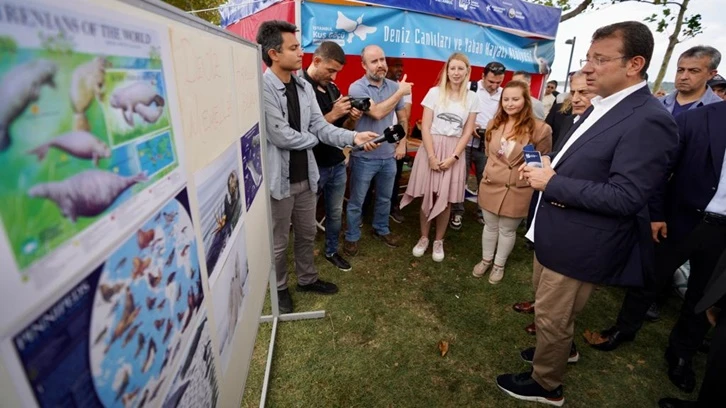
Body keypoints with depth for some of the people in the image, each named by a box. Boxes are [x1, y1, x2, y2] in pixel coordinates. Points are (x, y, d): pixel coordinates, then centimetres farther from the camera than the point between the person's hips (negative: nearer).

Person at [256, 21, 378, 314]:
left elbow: (320, 126, 1)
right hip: (278, 179, -6)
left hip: (305, 175, 7)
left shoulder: (305, 87, 4)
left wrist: (353, 137, -15)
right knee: (278, 241, 12)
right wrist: (312, 139, -5)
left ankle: (307, 279, 43)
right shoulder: (262, 89, -19)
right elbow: (280, 136, -23)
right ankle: (279, 288, 36)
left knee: (307, 234, 21)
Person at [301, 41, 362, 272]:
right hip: (313, 166, -7)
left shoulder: (333, 89, 8)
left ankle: (332, 251, 37)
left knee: (335, 212, 18)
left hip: (337, 164, 7)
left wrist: (352, 119, -7)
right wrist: (332, 115, -22)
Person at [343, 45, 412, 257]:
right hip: (364, 157, -4)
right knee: (356, 201, 9)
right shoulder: (357, 88, -13)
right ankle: (352, 237, 28)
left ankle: (381, 229, 42)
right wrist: (400, 93, -17)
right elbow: (377, 113, -26)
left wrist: (402, 144, 6)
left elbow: (402, 117, 11)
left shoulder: (394, 86, 2)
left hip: (389, 156, 5)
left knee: (384, 198, 20)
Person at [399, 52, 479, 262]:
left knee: (446, 200, 5)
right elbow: (425, 127, -4)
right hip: (431, 148, -1)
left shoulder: (472, 98, 6)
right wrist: (431, 156, -12)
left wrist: (453, 157, -8)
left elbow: (467, 132, 4)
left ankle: (438, 241, 21)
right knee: (427, 197, 3)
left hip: (454, 152, 1)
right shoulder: (435, 92, 0)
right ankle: (423, 238, 21)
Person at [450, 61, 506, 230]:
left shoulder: (504, 95, 4)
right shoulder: (469, 88, -5)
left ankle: (483, 212, 29)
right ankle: (457, 212, 19)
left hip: (489, 145, 3)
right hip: (466, 142, -3)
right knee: (460, 179, 4)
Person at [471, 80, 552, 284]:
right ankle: (486, 260, 39)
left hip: (518, 190, -3)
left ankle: (499, 265, 34)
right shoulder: (494, 124, 1)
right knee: (490, 226, 18)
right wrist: (491, 171, 10)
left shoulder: (540, 129, -14)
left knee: (507, 230, 14)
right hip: (491, 185, 4)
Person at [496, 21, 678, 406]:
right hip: (554, 233, 9)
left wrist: (552, 183, -23)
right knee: (549, 308, 28)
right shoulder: (601, 107, 7)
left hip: (578, 244, -9)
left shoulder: (649, 121, -22)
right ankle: (560, 346, 55)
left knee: (551, 316, 10)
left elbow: (625, 198, -26)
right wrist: (548, 170, -5)